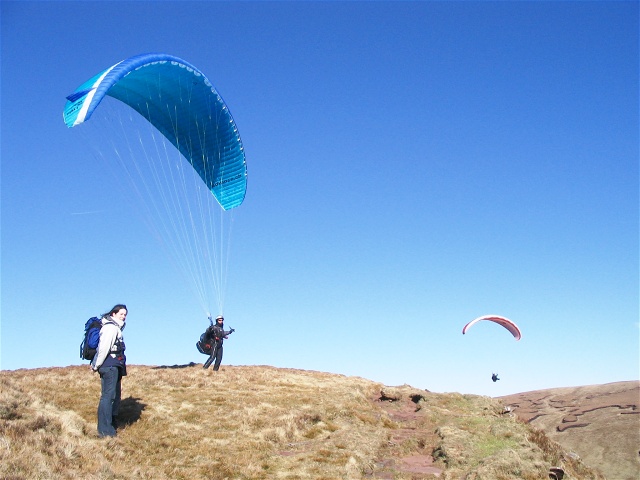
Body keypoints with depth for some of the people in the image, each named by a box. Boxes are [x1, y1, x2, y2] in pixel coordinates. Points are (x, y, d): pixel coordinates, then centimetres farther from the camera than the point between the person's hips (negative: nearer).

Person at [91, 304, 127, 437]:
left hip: (115, 366, 11)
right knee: (108, 395, -11)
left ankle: (112, 424, 27)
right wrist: (97, 366, -12)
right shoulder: (111, 327, -12)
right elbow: (103, 348, -18)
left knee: (115, 395, 17)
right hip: (109, 366, -11)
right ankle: (105, 430, -11)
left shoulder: (116, 328, 20)